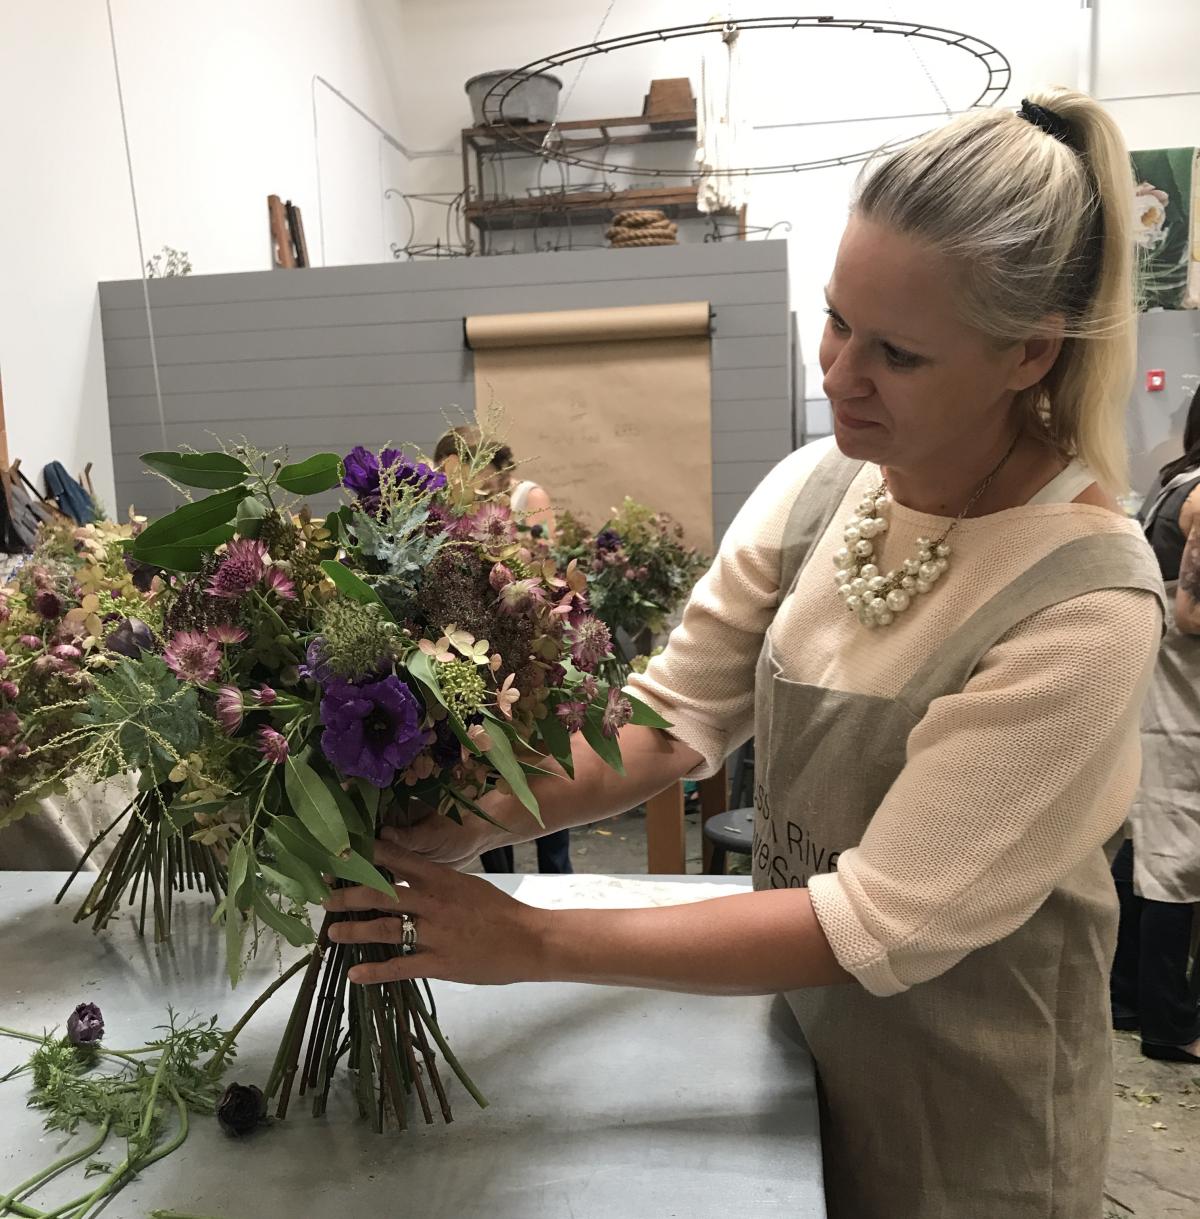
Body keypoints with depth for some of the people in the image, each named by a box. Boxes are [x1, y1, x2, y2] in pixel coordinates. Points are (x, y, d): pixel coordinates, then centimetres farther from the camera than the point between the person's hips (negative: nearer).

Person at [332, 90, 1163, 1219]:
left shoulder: (1087, 604, -27)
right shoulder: (815, 488, -10)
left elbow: (880, 924, -28)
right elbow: (675, 715, -9)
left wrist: (533, 942, -29)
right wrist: (481, 816, -24)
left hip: (964, 1112, -4)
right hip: (793, 1032, 5)